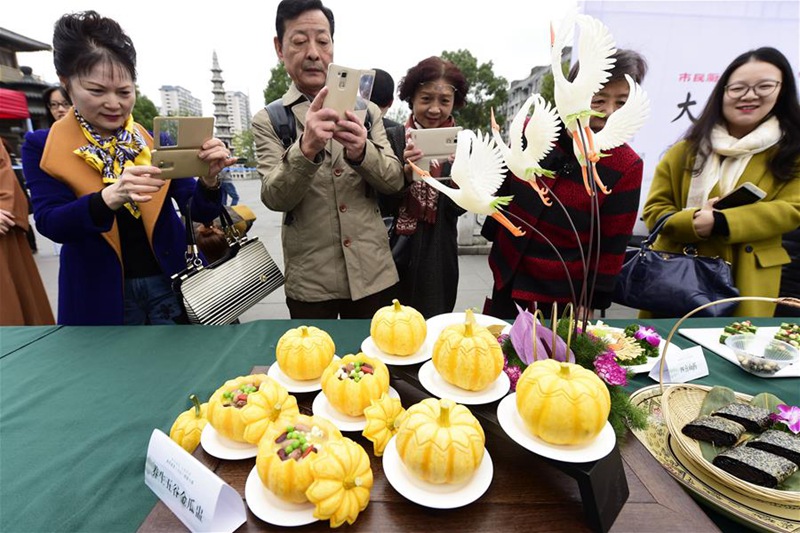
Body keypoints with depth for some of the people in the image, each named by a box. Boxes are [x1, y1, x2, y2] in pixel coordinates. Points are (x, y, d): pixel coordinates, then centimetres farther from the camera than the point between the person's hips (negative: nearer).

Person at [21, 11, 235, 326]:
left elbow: (199, 214, -4)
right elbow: (49, 223, -13)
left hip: (170, 282, 1)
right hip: (97, 296, 0)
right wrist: (110, 198, -32)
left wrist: (209, 180, -27)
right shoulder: (41, 147, -1)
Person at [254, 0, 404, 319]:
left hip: (371, 272, 2)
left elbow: (394, 181, -2)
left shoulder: (366, 111, 5)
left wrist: (361, 151, -23)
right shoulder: (268, 120, 0)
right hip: (309, 279, -1)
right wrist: (305, 148, -31)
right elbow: (274, 197, -12)